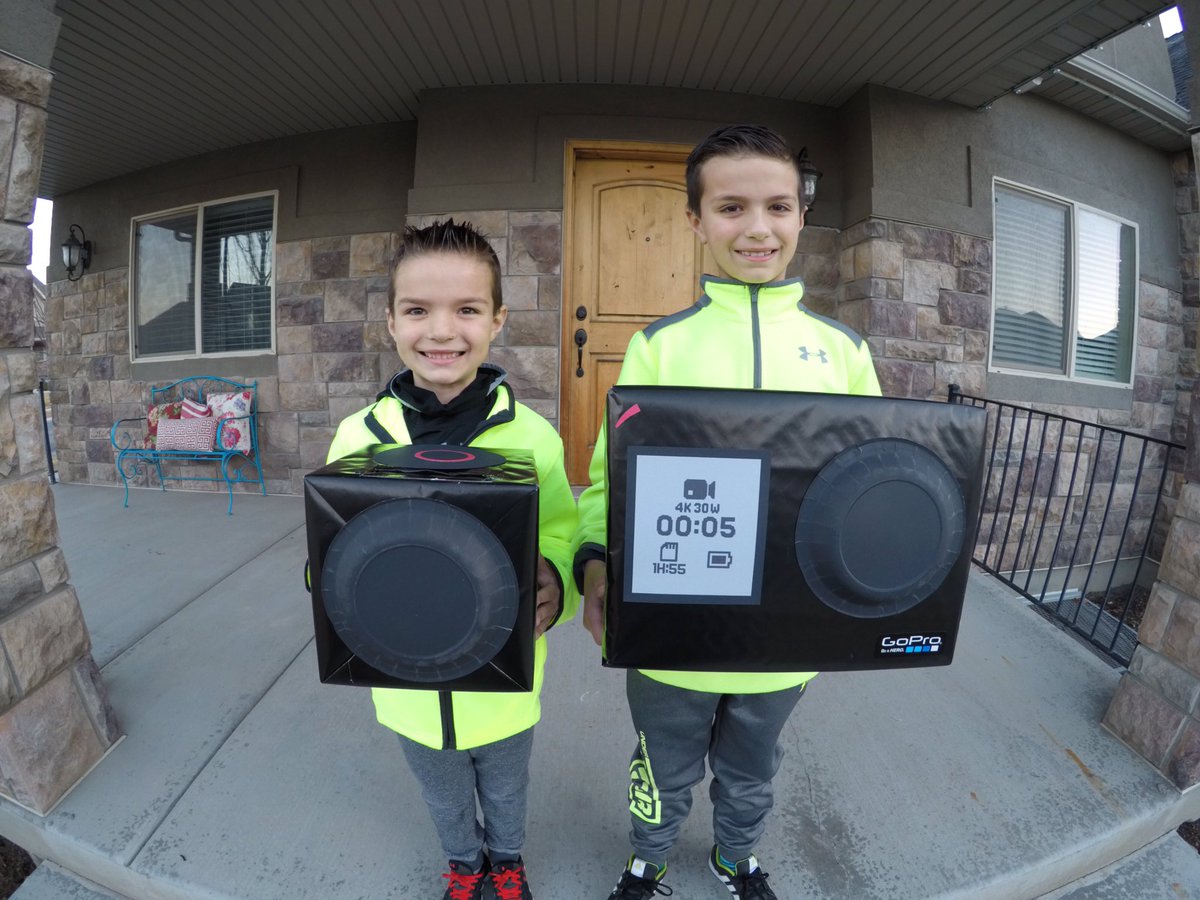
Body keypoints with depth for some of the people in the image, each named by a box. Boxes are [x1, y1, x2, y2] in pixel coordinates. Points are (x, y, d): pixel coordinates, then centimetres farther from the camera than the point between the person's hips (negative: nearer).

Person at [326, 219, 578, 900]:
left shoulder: (531, 435, -19)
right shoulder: (359, 437, -13)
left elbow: (563, 539, -12)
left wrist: (555, 582, -33)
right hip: (409, 689, 2)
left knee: (506, 793, 29)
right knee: (445, 800, 31)